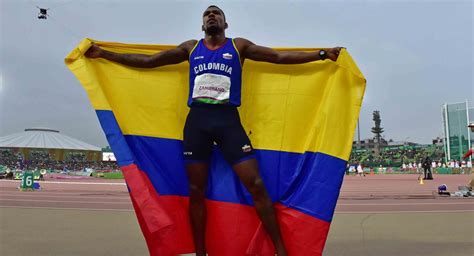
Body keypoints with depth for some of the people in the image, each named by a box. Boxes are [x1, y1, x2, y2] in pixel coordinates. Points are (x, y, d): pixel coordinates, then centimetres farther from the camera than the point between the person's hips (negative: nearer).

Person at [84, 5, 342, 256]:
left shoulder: (239, 46, 13)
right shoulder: (190, 47, 18)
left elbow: (280, 57, 9)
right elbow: (148, 61, 20)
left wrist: (322, 54, 4)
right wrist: (104, 54, 20)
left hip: (228, 119, -2)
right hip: (196, 120, 2)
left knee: (256, 185, -9)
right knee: (196, 191, 5)